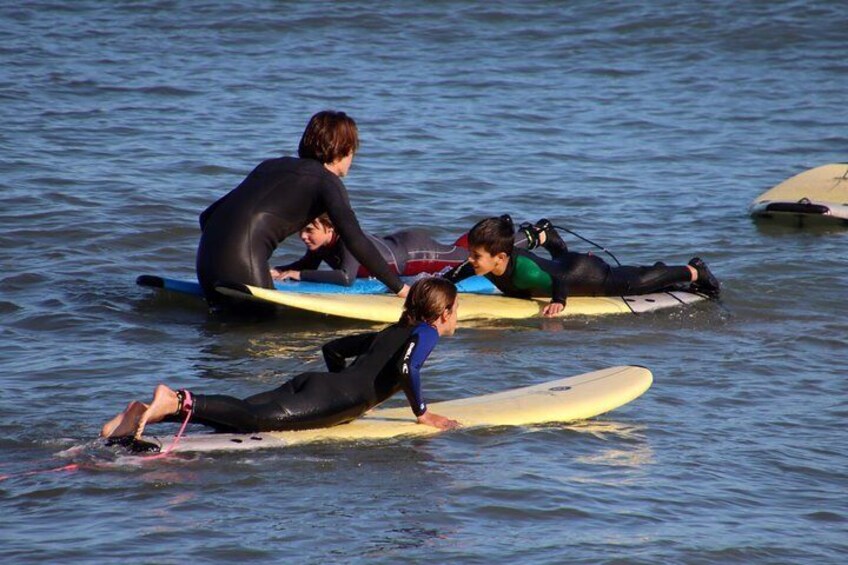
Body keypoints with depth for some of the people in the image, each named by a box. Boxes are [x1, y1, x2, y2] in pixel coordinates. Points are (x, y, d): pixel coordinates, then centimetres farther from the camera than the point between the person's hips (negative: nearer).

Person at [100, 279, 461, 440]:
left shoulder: (390, 332, 31)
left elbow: (332, 349, 37)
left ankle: (148, 412, -20)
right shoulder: (426, 333, 5)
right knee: (259, 418, -27)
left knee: (241, 418, -5)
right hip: (330, 398, -8)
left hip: (309, 385, 8)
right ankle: (178, 401, -45)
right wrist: (422, 413, -6)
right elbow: (405, 368, -16)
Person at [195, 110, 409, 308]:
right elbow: (355, 240, -7)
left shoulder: (273, 165, 26)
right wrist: (400, 288, -4)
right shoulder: (326, 180, 6)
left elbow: (207, 216, 26)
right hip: (242, 261, -7)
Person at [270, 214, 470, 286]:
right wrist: (279, 271, -22)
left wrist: (300, 274, -53)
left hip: (415, 250, -7)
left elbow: (346, 278, -55)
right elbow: (307, 264, -1)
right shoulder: (320, 244, -20)